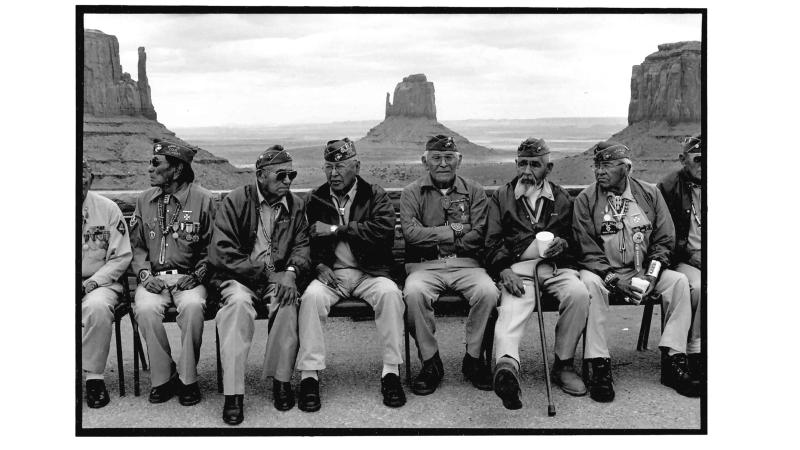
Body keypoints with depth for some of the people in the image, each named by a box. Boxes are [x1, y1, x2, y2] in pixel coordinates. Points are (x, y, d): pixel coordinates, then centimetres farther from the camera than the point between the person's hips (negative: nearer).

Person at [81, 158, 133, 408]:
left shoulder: (108, 209, 1)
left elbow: (121, 257, 0)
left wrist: (91, 284, -13)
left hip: (99, 282, -1)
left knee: (97, 307, -34)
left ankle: (94, 376, -18)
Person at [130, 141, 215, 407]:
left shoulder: (203, 200, 1)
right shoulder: (144, 201, 12)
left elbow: (211, 248, 3)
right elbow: (137, 246, 15)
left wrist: (196, 276, -10)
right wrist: (144, 274, -2)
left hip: (189, 277, -2)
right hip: (154, 277, 3)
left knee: (192, 306, -34)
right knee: (145, 309, -29)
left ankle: (187, 379, -15)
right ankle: (163, 378, -10)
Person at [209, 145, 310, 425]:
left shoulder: (296, 206, 9)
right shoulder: (235, 202, -3)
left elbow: (302, 246, 4)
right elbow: (222, 253, -11)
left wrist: (290, 272, -19)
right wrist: (267, 274, -16)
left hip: (279, 278, 2)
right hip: (239, 278, -2)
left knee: (289, 302, -31)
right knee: (238, 302, -35)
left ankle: (281, 380, -15)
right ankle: (233, 393, -31)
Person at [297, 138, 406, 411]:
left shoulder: (375, 196, 7)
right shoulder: (316, 200, 14)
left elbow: (384, 229, -12)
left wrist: (335, 230, -13)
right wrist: (319, 265, -8)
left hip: (369, 273, -1)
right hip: (331, 273, 1)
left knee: (390, 292, -32)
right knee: (311, 296, -30)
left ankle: (391, 372, -22)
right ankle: (309, 376, -23)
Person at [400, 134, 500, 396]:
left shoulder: (474, 192, 13)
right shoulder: (411, 193, 10)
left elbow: (478, 236, -1)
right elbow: (412, 233, -7)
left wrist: (434, 238, -4)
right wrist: (453, 231, -6)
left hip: (466, 264, 1)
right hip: (424, 266, -1)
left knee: (488, 292, -29)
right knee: (414, 293, -33)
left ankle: (473, 359, -8)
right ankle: (430, 362, -14)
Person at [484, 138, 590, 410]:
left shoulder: (562, 198, 24)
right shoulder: (501, 197, 21)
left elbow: (574, 238, 21)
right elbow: (493, 242, 10)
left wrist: (563, 243, -5)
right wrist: (504, 270, -9)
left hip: (556, 266, 2)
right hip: (517, 267, -2)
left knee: (579, 294, -31)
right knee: (512, 307, -34)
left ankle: (563, 365, -15)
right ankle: (507, 364, -62)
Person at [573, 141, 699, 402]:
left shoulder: (650, 194, 5)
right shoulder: (585, 200, -3)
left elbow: (664, 240, 4)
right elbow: (588, 251, -8)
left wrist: (649, 276, -12)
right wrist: (616, 280, -20)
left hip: (643, 272, 3)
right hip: (603, 272, -3)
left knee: (679, 281, -21)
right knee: (590, 283, -34)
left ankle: (673, 362, -15)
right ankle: (600, 367, -29)